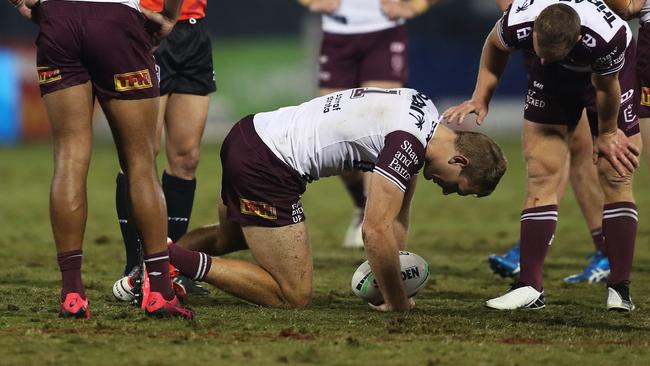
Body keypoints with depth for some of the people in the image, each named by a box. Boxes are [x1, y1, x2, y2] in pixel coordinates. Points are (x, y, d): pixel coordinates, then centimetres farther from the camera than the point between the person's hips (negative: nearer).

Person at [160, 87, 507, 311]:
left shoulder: (423, 112, 10)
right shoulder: (408, 142, -19)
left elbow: (397, 216, 17)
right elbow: (377, 230, -23)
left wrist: (391, 274, 14)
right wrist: (397, 302, -11)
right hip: (266, 167, -10)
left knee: (229, 238, 38)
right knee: (294, 296, -6)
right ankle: (182, 262, -12)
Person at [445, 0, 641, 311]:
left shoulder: (607, 40, -44)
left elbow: (606, 88, -21)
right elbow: (494, 47, -8)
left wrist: (607, 134, -5)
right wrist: (480, 98, -3)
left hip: (608, 71, -2)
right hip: (552, 81, 2)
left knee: (616, 177, -7)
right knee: (541, 176, -8)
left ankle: (620, 289, -5)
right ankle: (529, 287, -10)